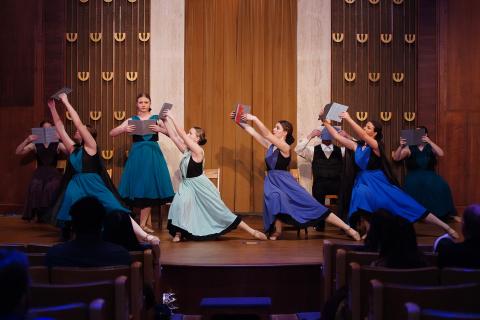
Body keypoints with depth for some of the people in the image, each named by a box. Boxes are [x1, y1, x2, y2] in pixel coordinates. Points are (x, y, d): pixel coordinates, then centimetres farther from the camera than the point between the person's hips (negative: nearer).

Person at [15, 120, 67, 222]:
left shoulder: (57, 144, 9)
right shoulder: (35, 144, 12)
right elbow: (17, 152, 3)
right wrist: (27, 140, -11)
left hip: (53, 173, -1)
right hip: (39, 173, 1)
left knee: (51, 187, -32)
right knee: (35, 187, -30)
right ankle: (40, 215, -15)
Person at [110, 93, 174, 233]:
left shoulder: (156, 119, 5)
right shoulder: (131, 120, 7)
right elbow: (112, 133, 4)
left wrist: (160, 129, -20)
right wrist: (124, 129, -15)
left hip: (153, 155, -1)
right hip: (137, 155, 1)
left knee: (150, 186, -3)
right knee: (139, 186, 1)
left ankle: (142, 224, 6)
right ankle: (148, 223, 12)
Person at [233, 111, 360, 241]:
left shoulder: (285, 147, -13)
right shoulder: (270, 145, 7)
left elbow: (267, 134, -26)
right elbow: (252, 132, 4)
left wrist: (254, 119, -26)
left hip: (285, 182, -6)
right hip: (272, 181, 6)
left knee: (311, 204, -6)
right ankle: (277, 230, -9)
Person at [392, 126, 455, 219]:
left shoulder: (430, 147, 8)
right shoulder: (409, 148, 4)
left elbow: (441, 154, -11)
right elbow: (396, 158, -4)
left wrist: (430, 142, -18)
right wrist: (401, 146, -20)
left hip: (429, 174, 2)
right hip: (414, 175, -1)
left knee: (441, 186, -26)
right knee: (413, 186, -34)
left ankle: (437, 213, -10)